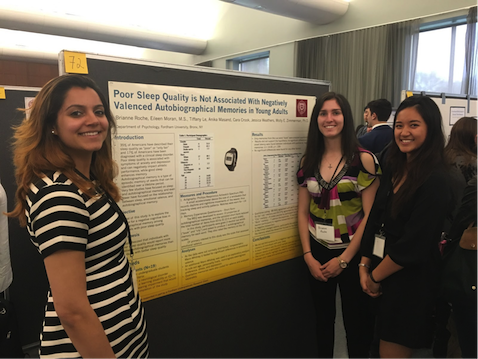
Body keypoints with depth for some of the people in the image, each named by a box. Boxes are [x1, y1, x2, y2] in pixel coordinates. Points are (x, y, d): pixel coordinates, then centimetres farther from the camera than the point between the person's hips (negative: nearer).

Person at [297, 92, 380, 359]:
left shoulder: (364, 159, -10)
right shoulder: (309, 161, 2)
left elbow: (370, 215, -11)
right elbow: (303, 212, 4)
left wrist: (343, 259, -12)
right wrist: (308, 256, -4)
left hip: (352, 254, -3)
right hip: (318, 254, 4)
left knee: (356, 323, 12)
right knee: (323, 319, 19)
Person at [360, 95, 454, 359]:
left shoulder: (435, 181, -17)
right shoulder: (393, 168, 5)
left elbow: (413, 246, -19)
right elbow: (375, 219, 6)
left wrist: (375, 276, -9)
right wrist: (365, 266, -1)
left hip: (409, 282, -7)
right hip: (379, 274, 7)